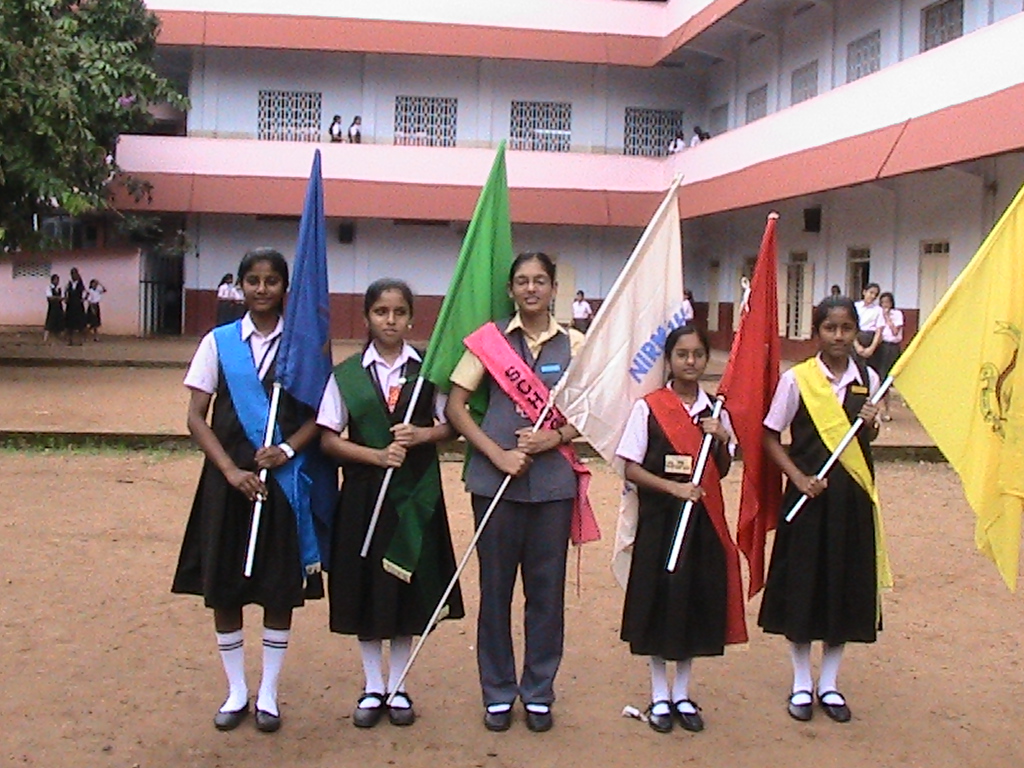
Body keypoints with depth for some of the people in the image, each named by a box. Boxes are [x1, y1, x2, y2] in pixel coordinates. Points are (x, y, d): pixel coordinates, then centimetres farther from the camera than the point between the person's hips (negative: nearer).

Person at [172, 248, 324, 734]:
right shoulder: (218, 342, 2)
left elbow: (319, 415, 3)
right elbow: (196, 416, 0)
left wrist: (287, 449, -14)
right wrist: (231, 470, -11)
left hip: (283, 476, 0)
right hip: (229, 475, 1)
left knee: (280, 588, 5)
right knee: (223, 584, 5)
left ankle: (268, 693, 19)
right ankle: (236, 691, 20)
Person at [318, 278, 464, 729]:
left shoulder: (427, 369, 3)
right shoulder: (346, 374, 1)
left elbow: (449, 425, 7)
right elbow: (329, 440, -1)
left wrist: (422, 435, -13)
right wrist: (376, 455, -14)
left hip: (416, 494, 0)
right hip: (364, 493, 0)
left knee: (407, 589, 7)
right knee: (364, 589, 6)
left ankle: (398, 687, 22)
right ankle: (372, 687, 21)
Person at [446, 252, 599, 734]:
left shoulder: (573, 345, 5)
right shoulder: (488, 340, 2)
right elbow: (454, 406, -2)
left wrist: (554, 437, -12)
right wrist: (498, 454, -12)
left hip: (554, 480, 1)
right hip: (495, 479, -1)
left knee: (547, 587, 6)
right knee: (495, 586, 6)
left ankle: (539, 692, 21)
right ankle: (497, 693, 20)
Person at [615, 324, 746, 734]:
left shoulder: (715, 411, 7)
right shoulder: (648, 407, -5)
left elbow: (722, 472, 11)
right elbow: (631, 469, -7)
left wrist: (721, 441, -7)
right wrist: (674, 487, -18)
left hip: (704, 518, 4)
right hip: (660, 516, -3)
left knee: (698, 600, 7)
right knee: (659, 599, 2)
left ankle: (682, 693, 22)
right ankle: (659, 696, 17)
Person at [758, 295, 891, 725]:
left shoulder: (868, 380, 3)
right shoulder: (796, 379, -7)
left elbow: (867, 440, 14)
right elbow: (770, 436, -2)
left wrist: (870, 427, -9)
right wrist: (798, 476, -14)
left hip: (852, 495, 3)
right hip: (809, 493, -3)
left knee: (846, 586, 8)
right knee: (802, 584, 3)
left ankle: (829, 683, 22)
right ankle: (801, 684, 18)